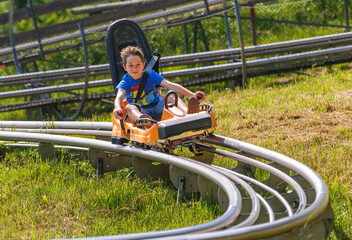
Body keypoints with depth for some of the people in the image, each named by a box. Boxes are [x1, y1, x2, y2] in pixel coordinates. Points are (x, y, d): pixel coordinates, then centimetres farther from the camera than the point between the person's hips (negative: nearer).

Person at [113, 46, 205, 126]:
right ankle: (142, 120, -71)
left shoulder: (150, 75, 7)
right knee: (129, 107, -33)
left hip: (157, 108, 2)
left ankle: (187, 113, -55)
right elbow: (119, 97, -17)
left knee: (170, 97, -23)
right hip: (139, 111, -2)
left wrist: (192, 95, -14)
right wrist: (118, 109, -44)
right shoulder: (125, 82, 3)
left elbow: (170, 85, -3)